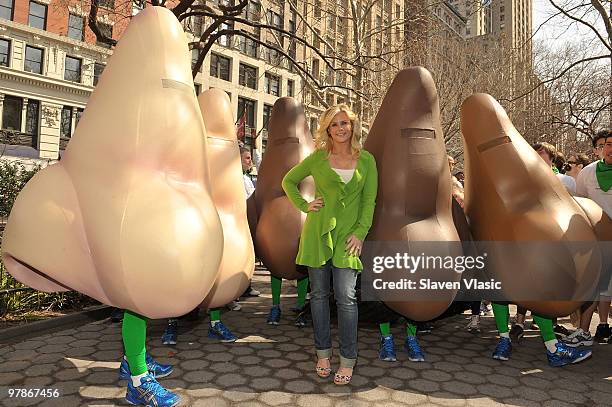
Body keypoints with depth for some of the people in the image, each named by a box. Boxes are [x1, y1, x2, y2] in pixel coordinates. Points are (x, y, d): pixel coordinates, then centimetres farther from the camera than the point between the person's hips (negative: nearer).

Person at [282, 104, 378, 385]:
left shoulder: (366, 160, 5)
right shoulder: (318, 157, 4)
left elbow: (369, 200, 4)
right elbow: (288, 181, 15)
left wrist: (360, 232, -6)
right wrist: (303, 205, 2)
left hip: (347, 234, -1)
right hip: (318, 232, 1)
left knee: (346, 297, -4)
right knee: (319, 294, 7)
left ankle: (348, 360, 9)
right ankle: (323, 353, 21)